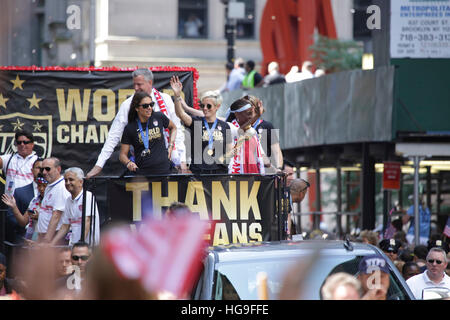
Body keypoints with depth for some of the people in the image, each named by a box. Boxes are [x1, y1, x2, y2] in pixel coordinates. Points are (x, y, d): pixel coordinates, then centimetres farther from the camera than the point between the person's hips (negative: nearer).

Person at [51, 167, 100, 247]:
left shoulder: (88, 196, -6)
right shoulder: (68, 200, 16)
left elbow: (87, 221, -15)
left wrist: (81, 242, -23)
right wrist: (51, 245, 10)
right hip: (72, 245, 6)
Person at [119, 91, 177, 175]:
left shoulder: (159, 117, 2)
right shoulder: (130, 128, -2)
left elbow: (173, 127, 24)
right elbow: (122, 155, 1)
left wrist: (171, 146, 11)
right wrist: (128, 163, -20)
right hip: (142, 173, -2)